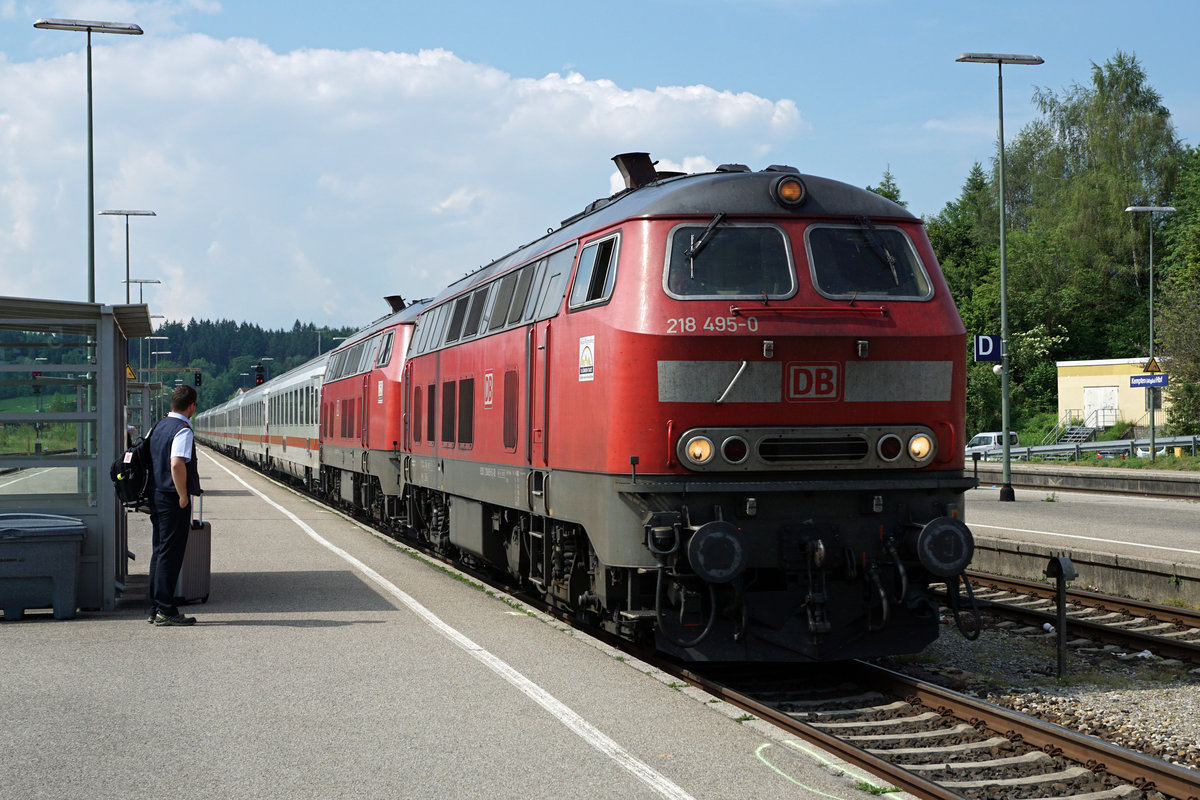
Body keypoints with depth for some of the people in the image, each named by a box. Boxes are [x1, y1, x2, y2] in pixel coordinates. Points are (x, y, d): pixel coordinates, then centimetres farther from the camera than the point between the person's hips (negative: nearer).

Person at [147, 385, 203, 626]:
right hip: (173, 499, -9)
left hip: (156, 496, 9)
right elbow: (177, 464, -27)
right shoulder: (183, 430, -15)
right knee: (170, 554, -6)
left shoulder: (159, 427, 14)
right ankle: (165, 611, -5)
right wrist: (183, 496, -19)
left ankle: (155, 609, 18)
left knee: (160, 552, 14)